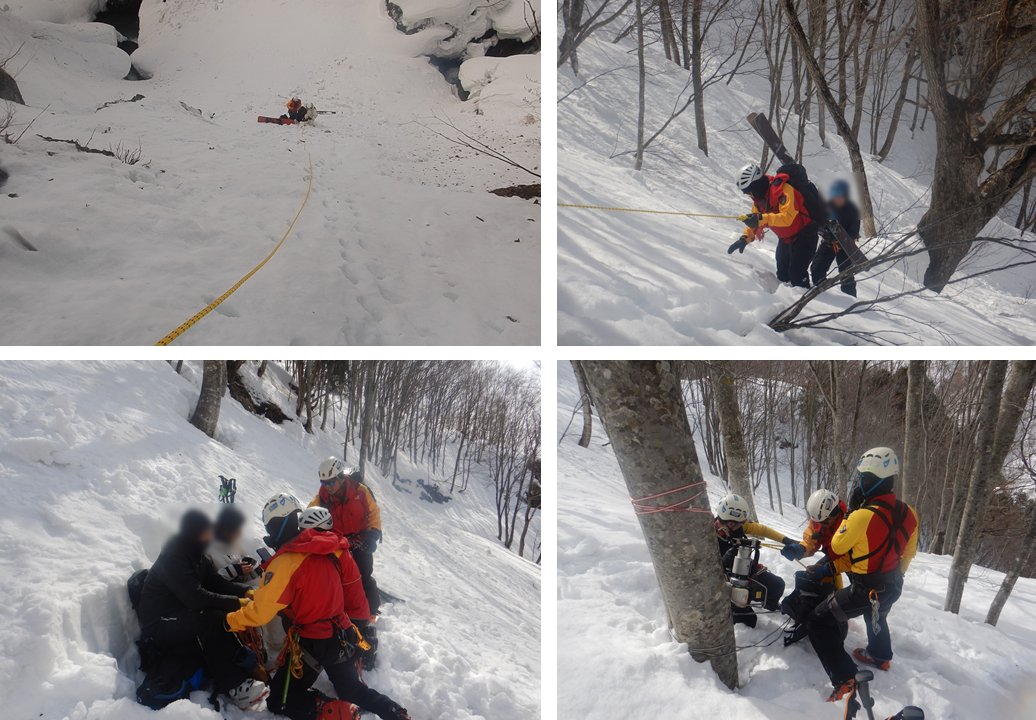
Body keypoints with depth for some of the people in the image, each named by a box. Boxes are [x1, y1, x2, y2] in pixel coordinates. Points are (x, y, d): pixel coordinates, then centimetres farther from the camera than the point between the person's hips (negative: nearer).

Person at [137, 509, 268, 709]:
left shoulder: (198, 556, 8)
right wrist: (236, 603, -29)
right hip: (158, 626, -9)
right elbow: (195, 597, -32)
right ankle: (233, 686, -32)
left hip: (184, 619, 9)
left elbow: (218, 583, 6)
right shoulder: (172, 558, -21)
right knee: (210, 618, -32)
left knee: (225, 618, -13)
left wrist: (246, 592, -12)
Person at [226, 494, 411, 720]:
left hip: (311, 644, -6)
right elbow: (354, 589, 8)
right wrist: (361, 623, 21)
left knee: (281, 702, 10)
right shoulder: (333, 547, -2)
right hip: (344, 638, 7)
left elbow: (260, 612, -19)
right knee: (353, 690, 26)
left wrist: (231, 620, 0)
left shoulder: (286, 562, -21)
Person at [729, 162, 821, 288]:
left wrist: (762, 219, -52)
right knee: (782, 274, 16)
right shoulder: (759, 197, -2)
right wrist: (745, 238, -15)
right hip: (785, 239, 9)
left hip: (803, 234, -9)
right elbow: (755, 221, 4)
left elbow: (788, 217, -41)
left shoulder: (783, 189, -30)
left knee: (796, 273, -18)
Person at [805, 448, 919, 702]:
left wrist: (850, 511, -6)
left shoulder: (863, 516, -32)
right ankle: (881, 656, 61)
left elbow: (838, 546, -14)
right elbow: (909, 552, 8)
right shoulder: (908, 513, -9)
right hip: (893, 587, 7)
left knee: (819, 622, 3)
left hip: (865, 590, -7)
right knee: (877, 615, 38)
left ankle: (845, 680, -4)